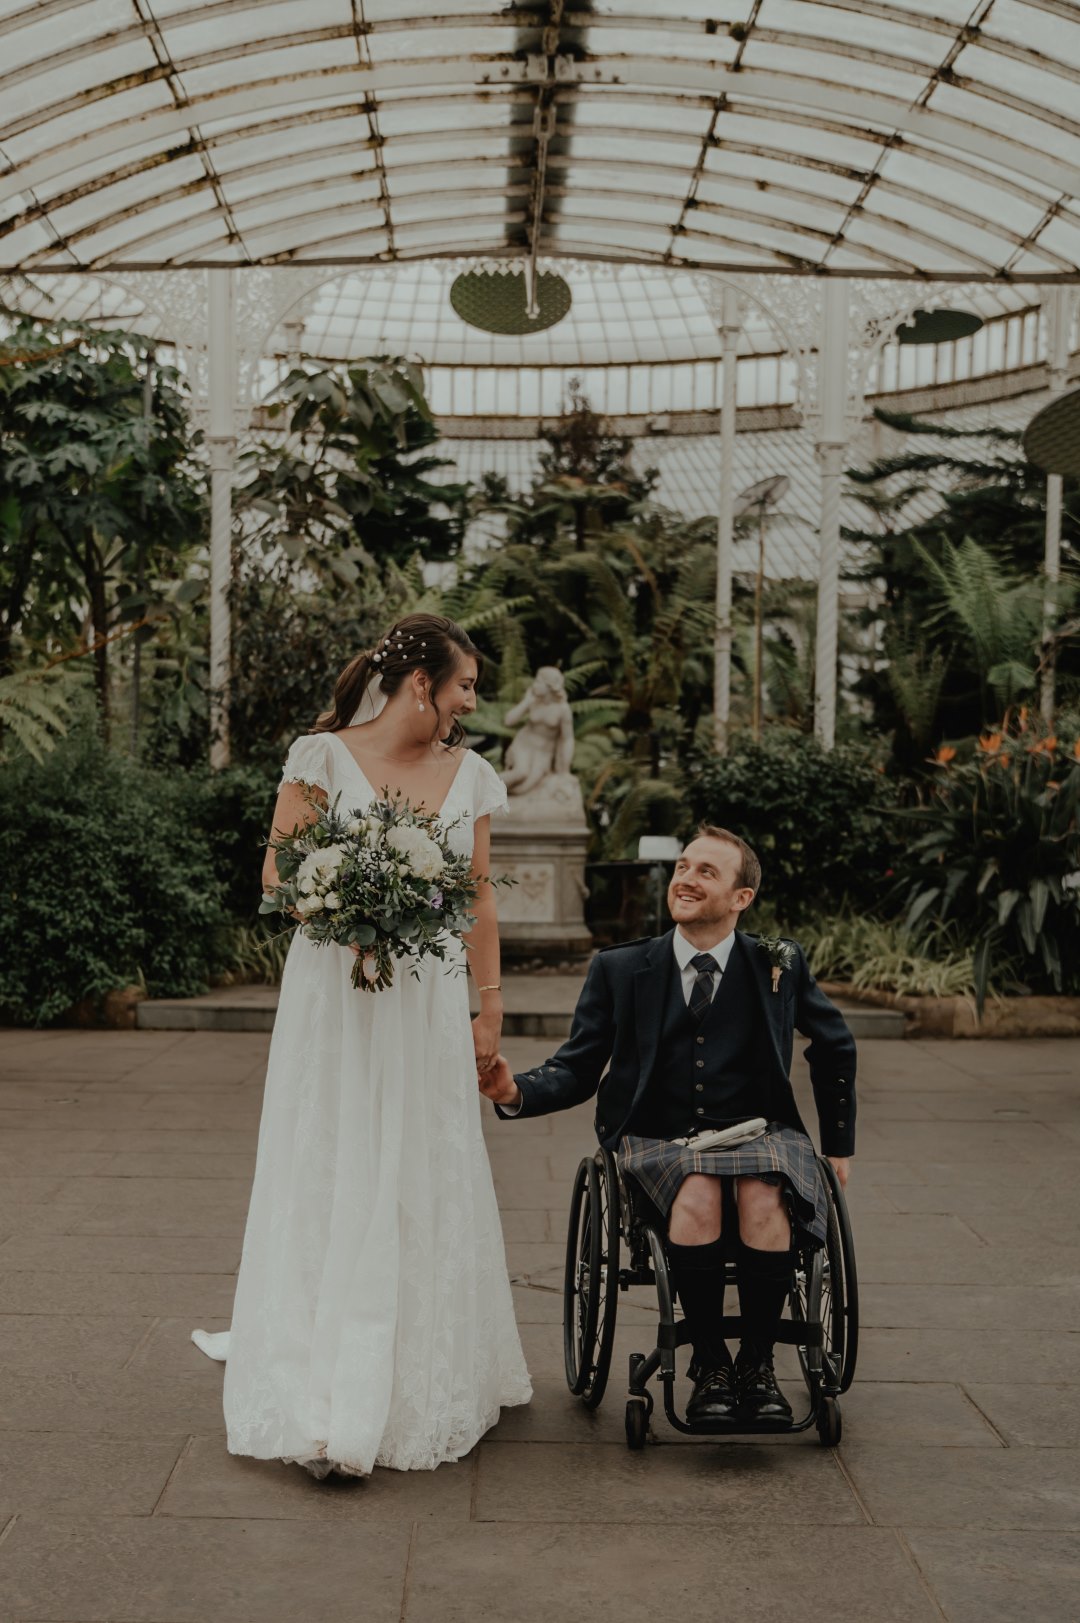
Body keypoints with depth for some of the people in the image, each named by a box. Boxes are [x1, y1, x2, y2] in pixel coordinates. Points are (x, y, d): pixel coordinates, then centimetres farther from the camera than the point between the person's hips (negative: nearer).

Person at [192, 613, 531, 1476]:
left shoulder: (471, 775, 9)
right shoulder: (323, 758, -3)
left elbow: (479, 897, 12)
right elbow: (277, 876, -1)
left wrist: (490, 1006, 9)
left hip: (429, 1004, 4)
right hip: (335, 998, -4)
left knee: (427, 1188, 8)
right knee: (335, 1186, -3)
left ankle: (425, 1388, 23)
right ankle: (331, 1405, 2)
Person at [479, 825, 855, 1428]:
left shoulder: (781, 966, 5)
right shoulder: (620, 969, 5)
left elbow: (835, 1048, 23)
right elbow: (576, 1071, 5)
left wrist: (838, 1144, 24)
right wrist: (516, 1090, -16)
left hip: (759, 1132, 0)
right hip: (660, 1139, 0)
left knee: (764, 1202, -34)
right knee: (697, 1194, -35)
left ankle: (758, 1363, -10)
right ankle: (711, 1364, -14)